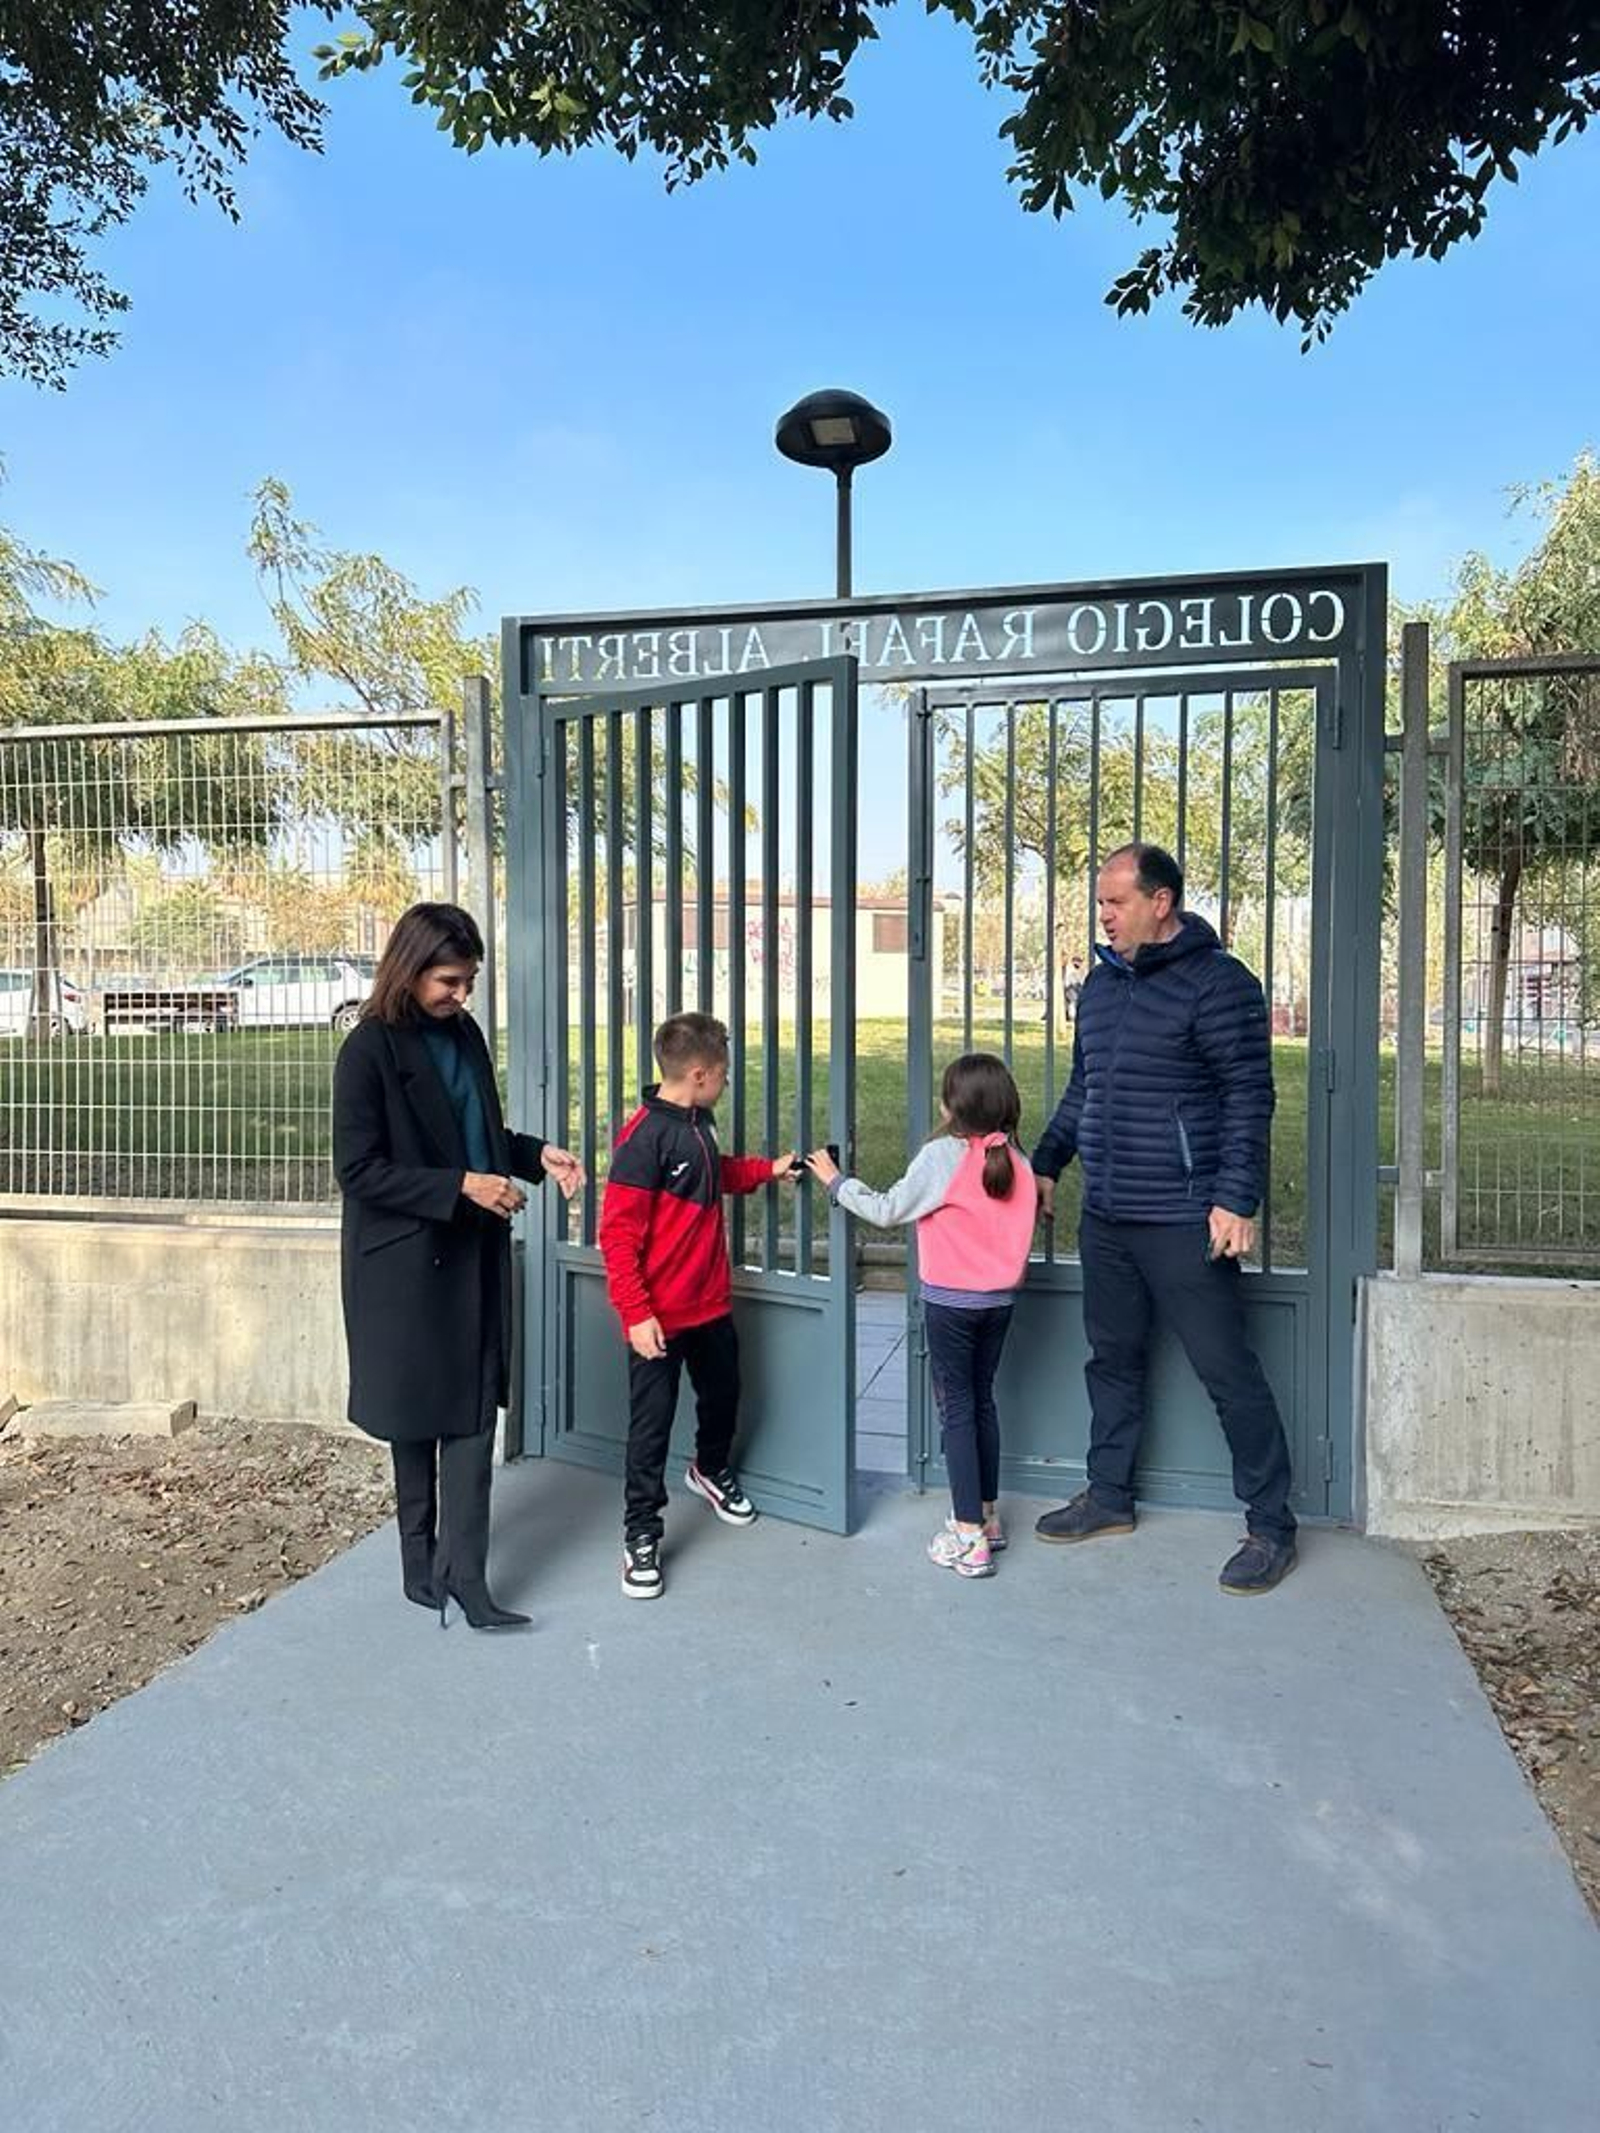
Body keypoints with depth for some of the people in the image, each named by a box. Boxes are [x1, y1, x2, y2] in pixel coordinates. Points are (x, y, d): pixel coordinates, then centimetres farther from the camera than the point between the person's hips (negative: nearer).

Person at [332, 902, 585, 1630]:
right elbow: (358, 1169, -17)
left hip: (474, 1252, 5)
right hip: (404, 1262, -5)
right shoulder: (369, 1050, -14)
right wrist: (461, 1186, -23)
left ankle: (462, 1571, 11)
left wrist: (538, 1154, -1)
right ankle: (421, 1563, 26)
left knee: (473, 1412, 3)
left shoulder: (464, 1034, 5)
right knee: (416, 1415, 9)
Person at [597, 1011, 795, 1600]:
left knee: (722, 1395, 25)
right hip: (660, 1317, -8)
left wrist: (765, 1169, 19)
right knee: (652, 1424, 4)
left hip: (711, 1303, 9)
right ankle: (641, 1535, 19)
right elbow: (617, 1233, -22)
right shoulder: (644, 1137, -22)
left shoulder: (698, 1124, 5)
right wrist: (636, 1313, -23)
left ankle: (712, 1469, 53)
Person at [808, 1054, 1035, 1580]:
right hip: (1000, 1299, 5)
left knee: (957, 1408, 1)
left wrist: (835, 1181, 2)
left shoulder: (942, 1155, -17)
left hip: (951, 1301, -5)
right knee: (982, 1401, 18)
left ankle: (969, 1539, 3)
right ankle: (987, 1516, 29)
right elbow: (1027, 1216, 6)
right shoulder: (1016, 1159, -2)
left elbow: (886, 1210, -10)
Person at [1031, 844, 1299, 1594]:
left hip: (1184, 1223, -7)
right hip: (1105, 1217, 8)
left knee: (1227, 1371, 0)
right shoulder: (1101, 981, 13)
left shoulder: (1216, 982, -10)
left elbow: (1249, 1097, -13)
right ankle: (1109, 1496, 31)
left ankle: (1271, 1526, 14)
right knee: (1112, 1360, 16)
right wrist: (1046, 1161, 17)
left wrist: (1236, 1200, -18)